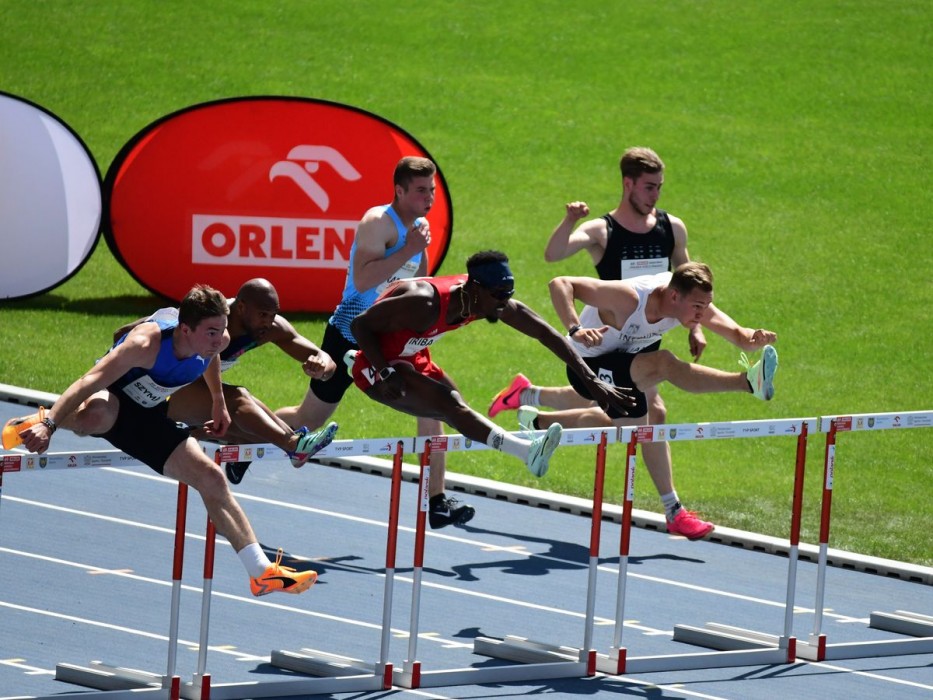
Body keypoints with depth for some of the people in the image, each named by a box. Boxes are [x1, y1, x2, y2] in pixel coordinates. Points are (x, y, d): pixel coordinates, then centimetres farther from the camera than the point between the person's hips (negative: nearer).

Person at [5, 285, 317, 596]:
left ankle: (262, 572, 10)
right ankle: (41, 419, -11)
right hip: (110, 399, -7)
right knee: (96, 413, -45)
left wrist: (218, 402, 26)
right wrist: (48, 424, -51)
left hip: (148, 417, 7)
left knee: (210, 477, 3)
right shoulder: (148, 343, -35)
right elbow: (90, 381, -42)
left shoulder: (216, 341, -13)